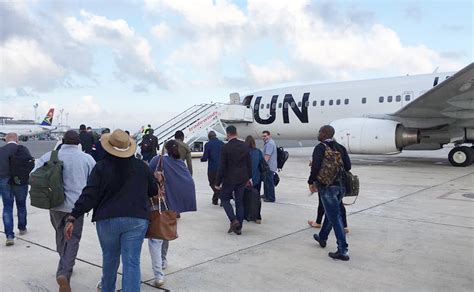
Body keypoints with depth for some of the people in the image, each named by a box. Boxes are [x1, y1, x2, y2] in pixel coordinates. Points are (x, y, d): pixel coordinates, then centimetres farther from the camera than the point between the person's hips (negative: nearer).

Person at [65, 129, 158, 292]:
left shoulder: (101, 167, -4)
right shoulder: (141, 167, 3)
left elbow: (89, 195, -11)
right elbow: (153, 190, 14)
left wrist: (73, 217, -9)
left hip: (107, 220, 0)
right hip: (137, 220, 0)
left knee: (109, 259, 21)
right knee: (132, 263, 0)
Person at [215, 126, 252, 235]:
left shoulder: (225, 148, -13)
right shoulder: (244, 146, 3)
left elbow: (222, 167, -13)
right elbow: (249, 163, 8)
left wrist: (218, 183, -6)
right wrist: (249, 178, 19)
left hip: (229, 179, -5)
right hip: (242, 179, 5)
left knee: (225, 199, 13)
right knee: (239, 201, 11)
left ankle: (233, 220, -4)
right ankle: (239, 227, 15)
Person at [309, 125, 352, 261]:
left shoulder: (320, 148, -11)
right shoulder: (340, 147, 8)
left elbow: (316, 167, -19)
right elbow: (347, 166, 4)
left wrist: (311, 182, -6)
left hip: (327, 186, -7)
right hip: (340, 186, 7)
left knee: (335, 216, -6)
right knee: (330, 213, 23)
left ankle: (343, 250, -6)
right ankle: (322, 237, 41)